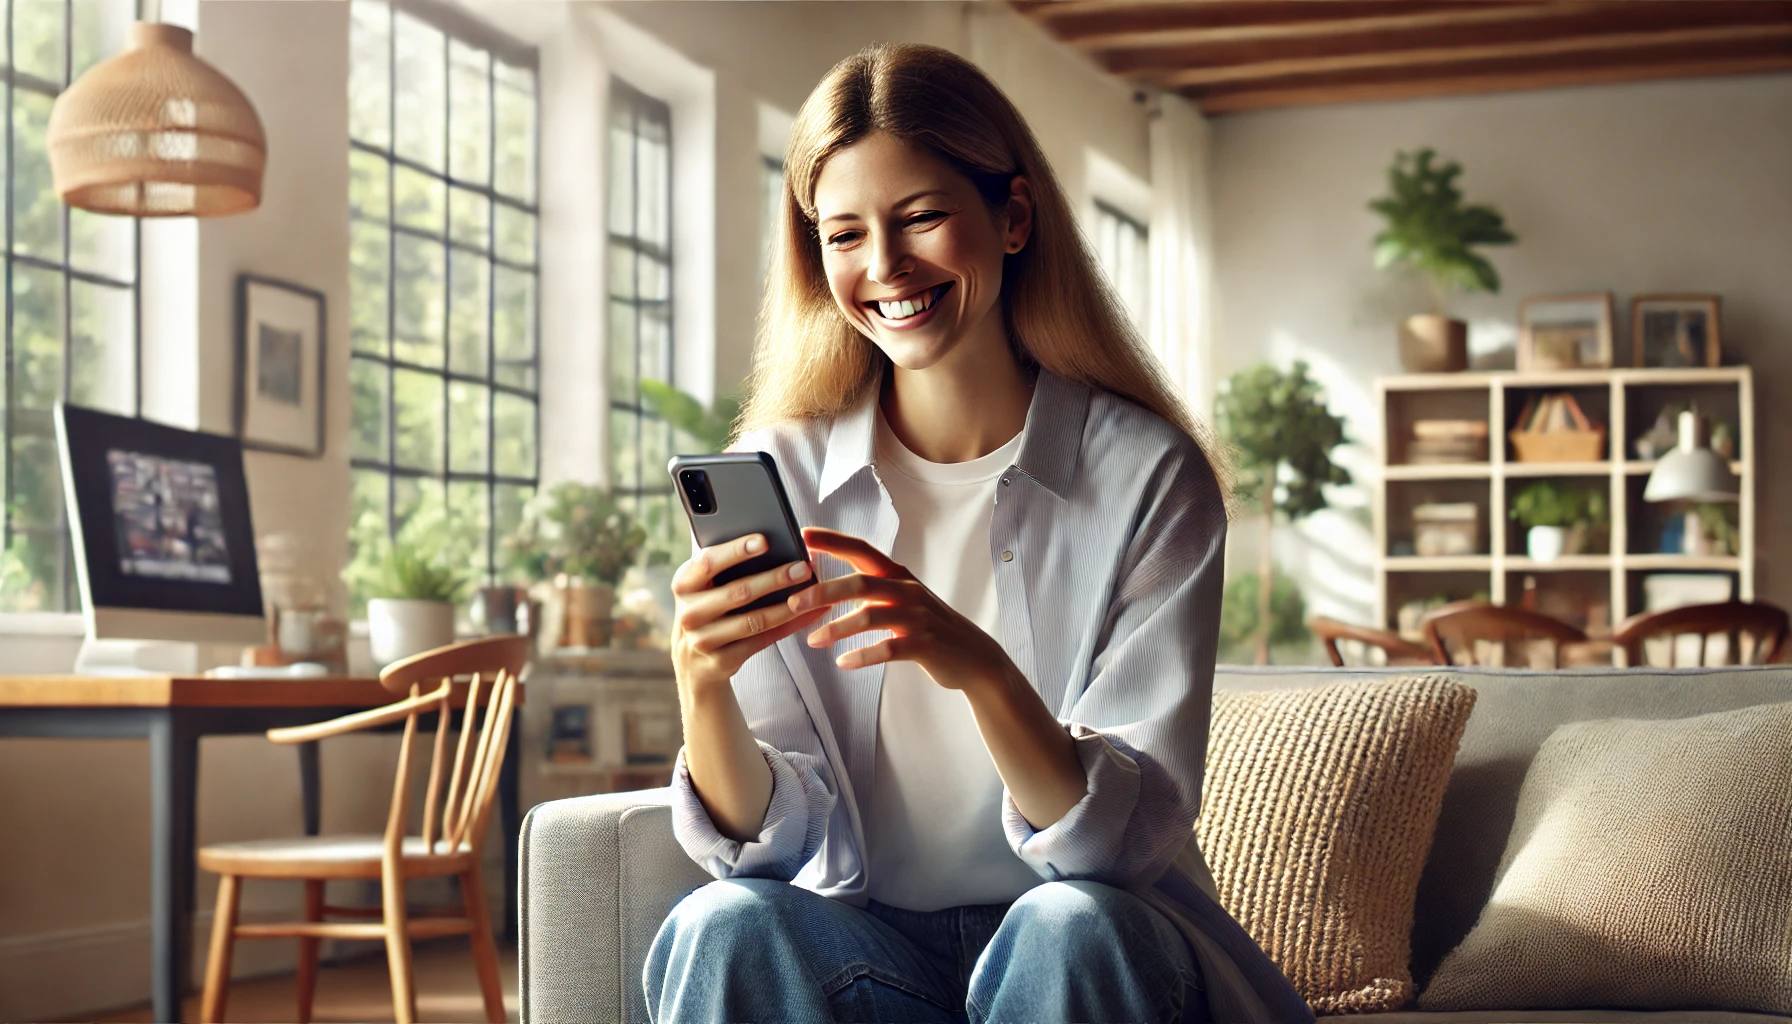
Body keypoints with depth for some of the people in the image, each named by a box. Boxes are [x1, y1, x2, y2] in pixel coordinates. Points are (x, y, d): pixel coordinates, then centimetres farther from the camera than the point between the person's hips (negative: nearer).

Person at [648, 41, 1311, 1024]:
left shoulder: (1147, 474, -6)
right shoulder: (778, 478, 0)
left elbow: (1129, 830, -13)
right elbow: (776, 839, -5)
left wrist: (979, 667, -32)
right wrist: (702, 686, -26)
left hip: (1094, 939, -1)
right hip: (865, 940, 2)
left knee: (1071, 930, -34)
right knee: (725, 928, -29)